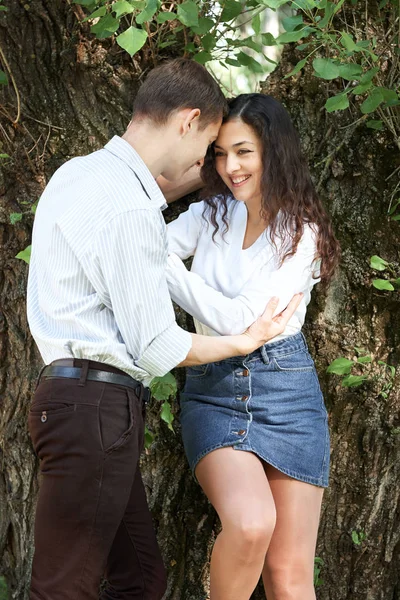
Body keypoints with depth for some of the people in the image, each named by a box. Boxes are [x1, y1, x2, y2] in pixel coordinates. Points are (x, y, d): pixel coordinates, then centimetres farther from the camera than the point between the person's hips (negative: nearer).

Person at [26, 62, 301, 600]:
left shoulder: (78, 173, 13)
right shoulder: (129, 209, -16)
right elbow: (157, 348, -14)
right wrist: (245, 342, 3)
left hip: (71, 396, 10)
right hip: (98, 406, -10)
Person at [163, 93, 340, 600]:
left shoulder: (302, 233, -3)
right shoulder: (211, 215, 9)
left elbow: (240, 319, -13)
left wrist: (166, 266, -14)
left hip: (285, 389, -1)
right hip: (214, 390, 1)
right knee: (251, 524, -28)